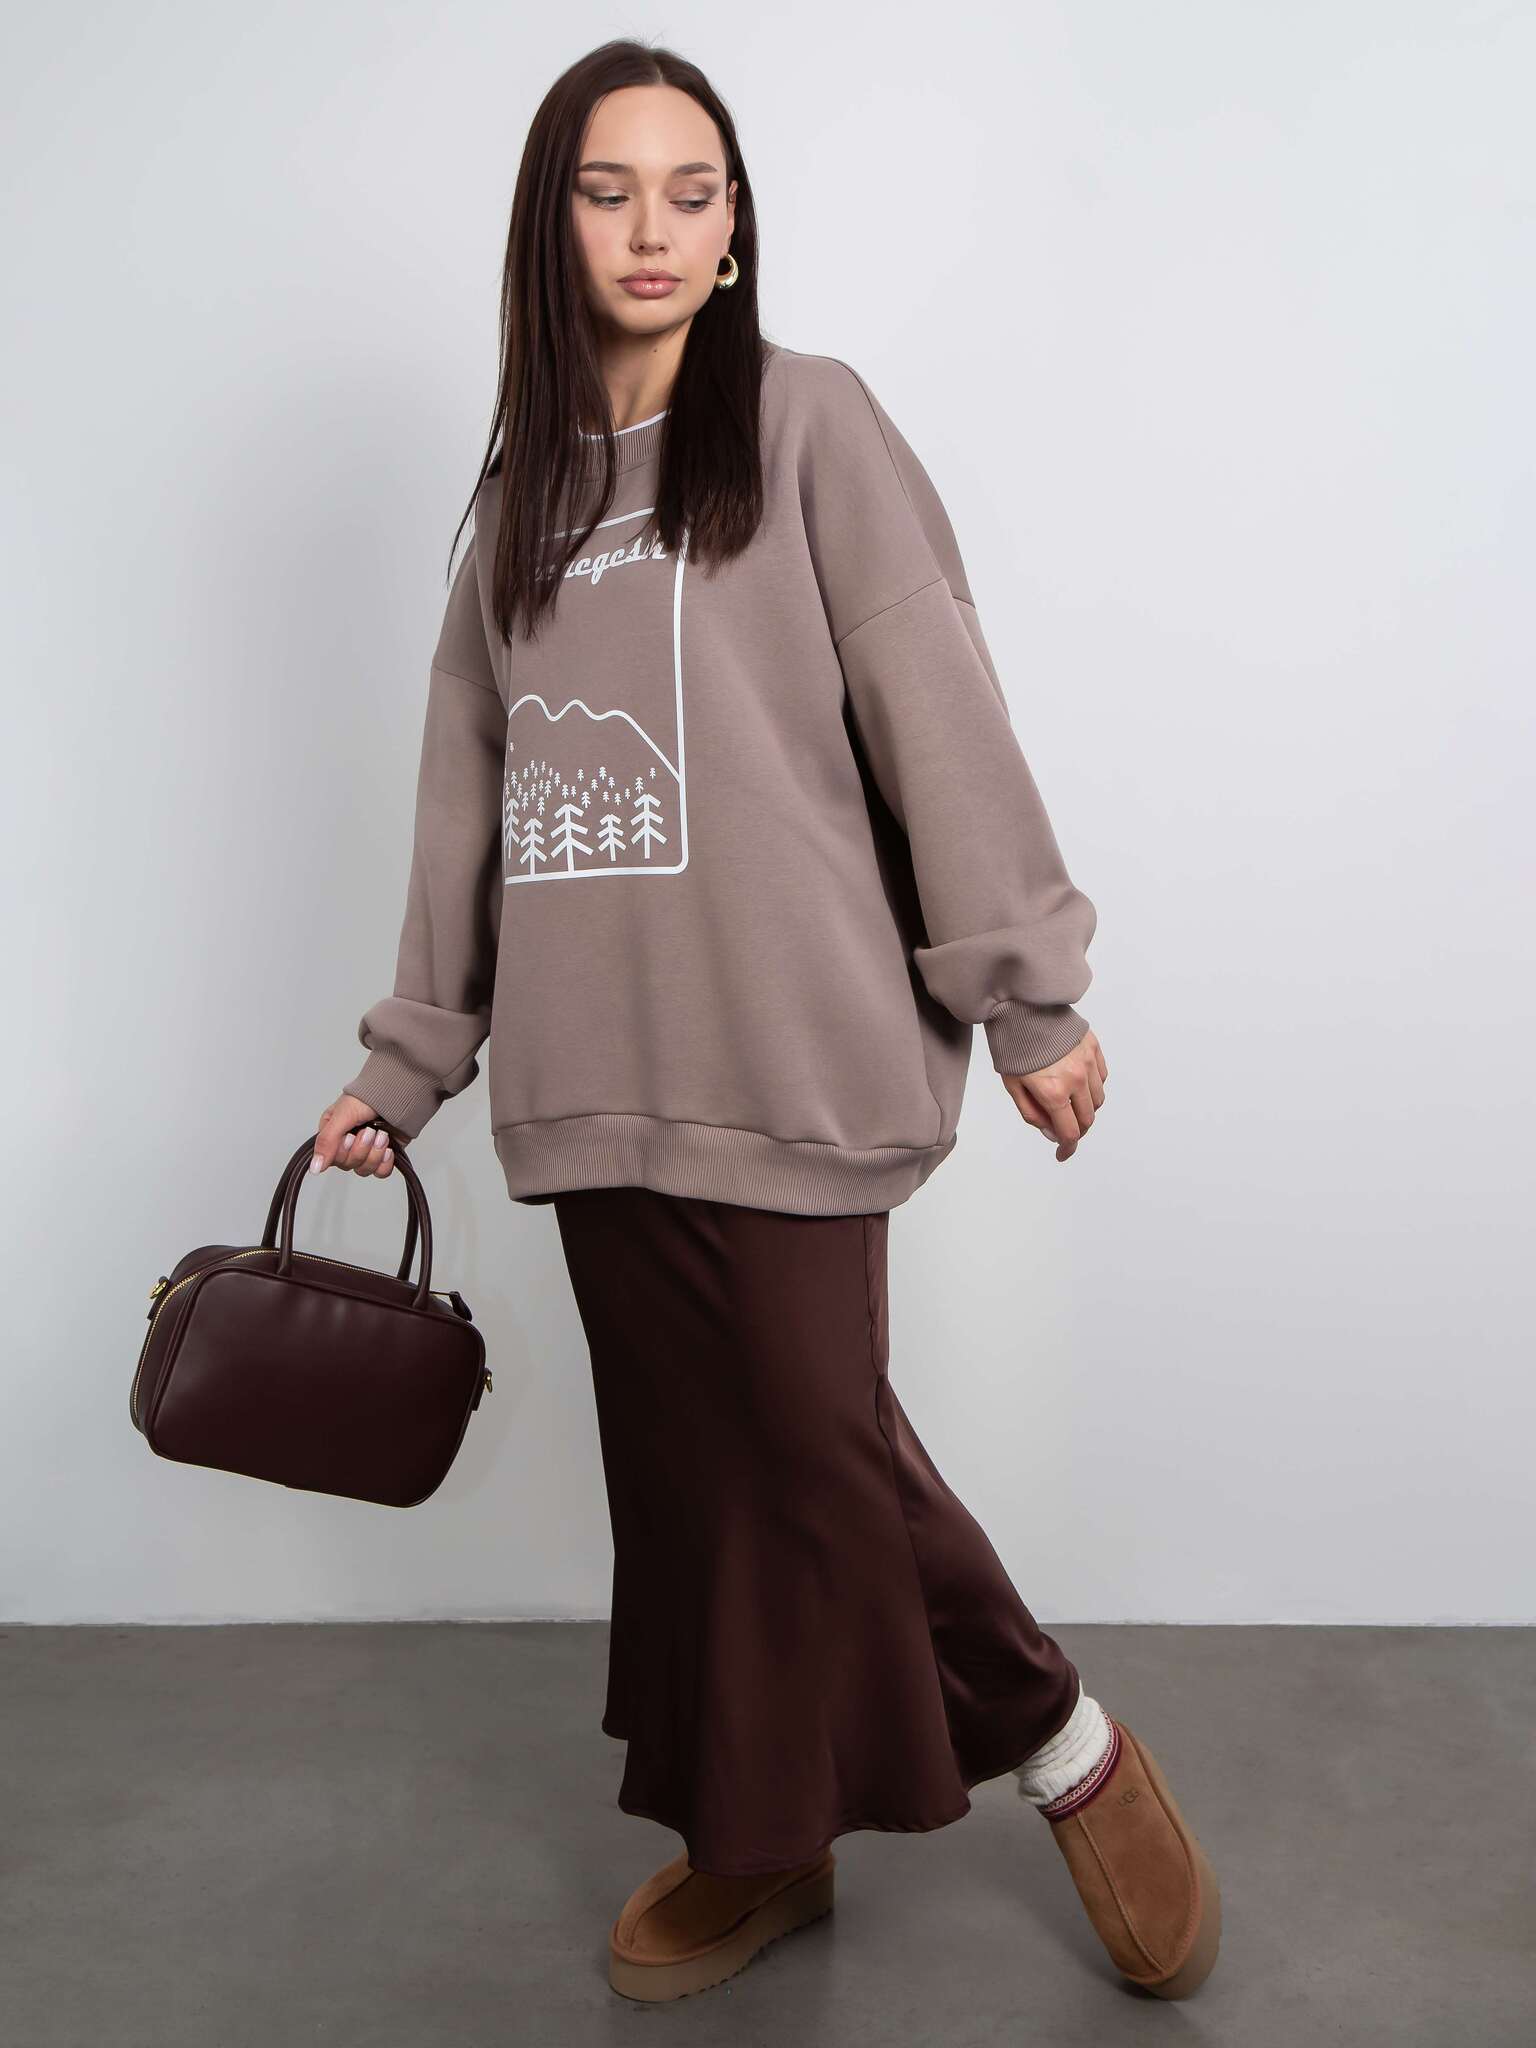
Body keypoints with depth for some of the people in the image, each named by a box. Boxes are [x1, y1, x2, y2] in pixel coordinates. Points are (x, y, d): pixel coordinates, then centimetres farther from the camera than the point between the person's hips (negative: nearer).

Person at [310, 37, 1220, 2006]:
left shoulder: (806, 419, 2)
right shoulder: (521, 487, 16)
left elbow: (938, 713, -5)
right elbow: (470, 793, 17)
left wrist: (1026, 993, -9)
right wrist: (401, 1069, 17)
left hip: (789, 1051, -5)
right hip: (593, 1073, 5)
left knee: (818, 1440, -3)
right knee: (684, 1456, 10)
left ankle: (1067, 1746, 22)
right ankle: (756, 1843, 28)